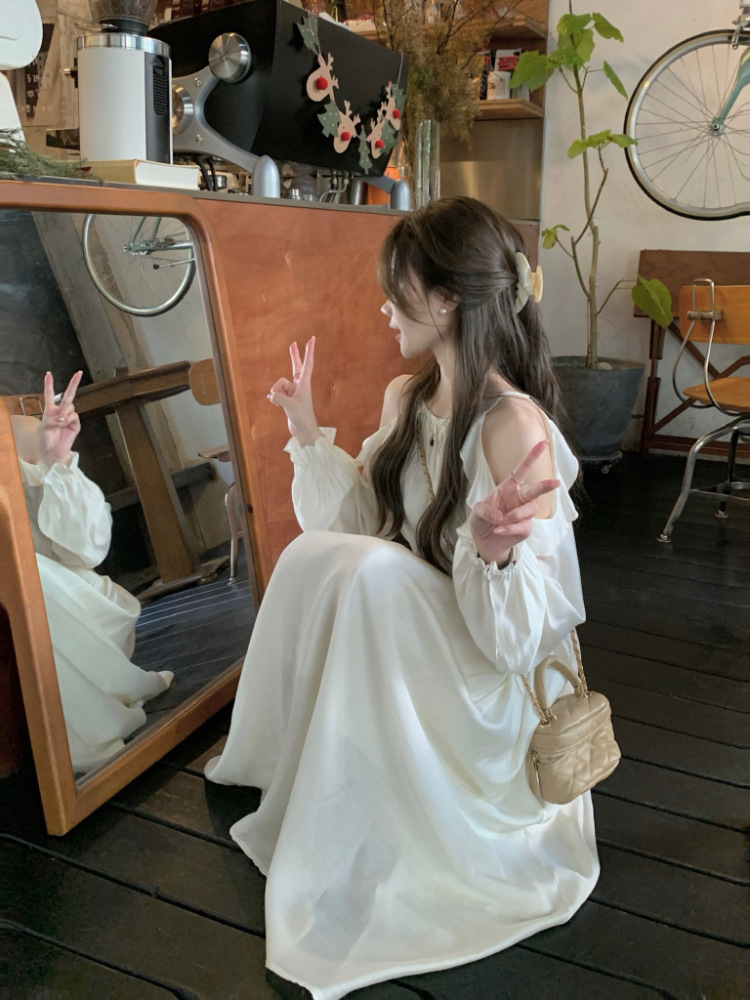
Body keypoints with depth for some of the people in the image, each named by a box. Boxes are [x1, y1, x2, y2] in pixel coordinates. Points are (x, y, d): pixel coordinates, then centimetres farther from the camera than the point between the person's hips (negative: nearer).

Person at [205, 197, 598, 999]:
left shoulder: (516, 427, -25)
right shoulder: (405, 399, -1)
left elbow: (520, 633, -25)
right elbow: (350, 518, 3)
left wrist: (493, 551, -45)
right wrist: (309, 436, 1)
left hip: (498, 683, -7)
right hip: (404, 651, 7)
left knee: (368, 570, -27)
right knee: (312, 554, -14)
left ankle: (340, 870, -9)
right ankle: (291, 774, 7)